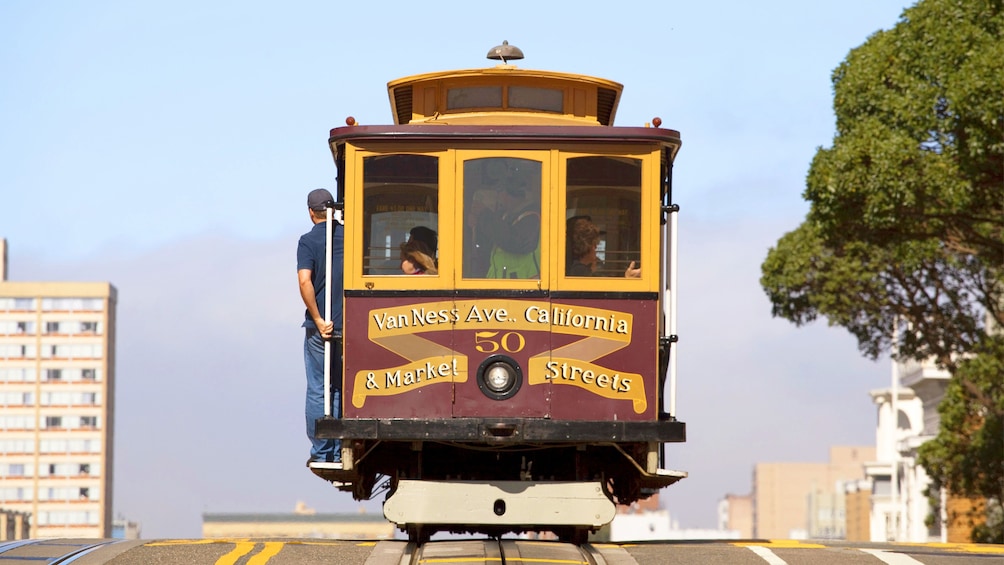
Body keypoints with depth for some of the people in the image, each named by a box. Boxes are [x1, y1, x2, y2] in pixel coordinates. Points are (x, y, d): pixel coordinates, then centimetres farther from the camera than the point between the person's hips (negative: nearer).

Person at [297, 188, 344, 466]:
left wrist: (318, 320, -14)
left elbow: (305, 281, -19)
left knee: (318, 391, 4)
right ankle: (339, 452, 9)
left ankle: (321, 453, 5)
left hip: (320, 327, -3)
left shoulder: (308, 241, -7)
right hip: (349, 325, 3)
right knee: (342, 389, 10)